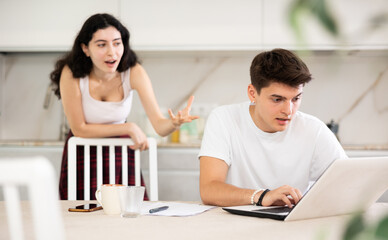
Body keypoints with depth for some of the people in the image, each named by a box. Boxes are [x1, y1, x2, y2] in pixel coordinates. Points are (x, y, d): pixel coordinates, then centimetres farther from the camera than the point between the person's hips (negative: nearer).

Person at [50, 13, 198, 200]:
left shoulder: (134, 72, -17)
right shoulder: (71, 74, -21)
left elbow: (160, 127, -22)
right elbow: (79, 129, -16)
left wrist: (175, 123, -45)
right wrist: (129, 129, -19)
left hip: (121, 153, 1)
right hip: (83, 155, -1)